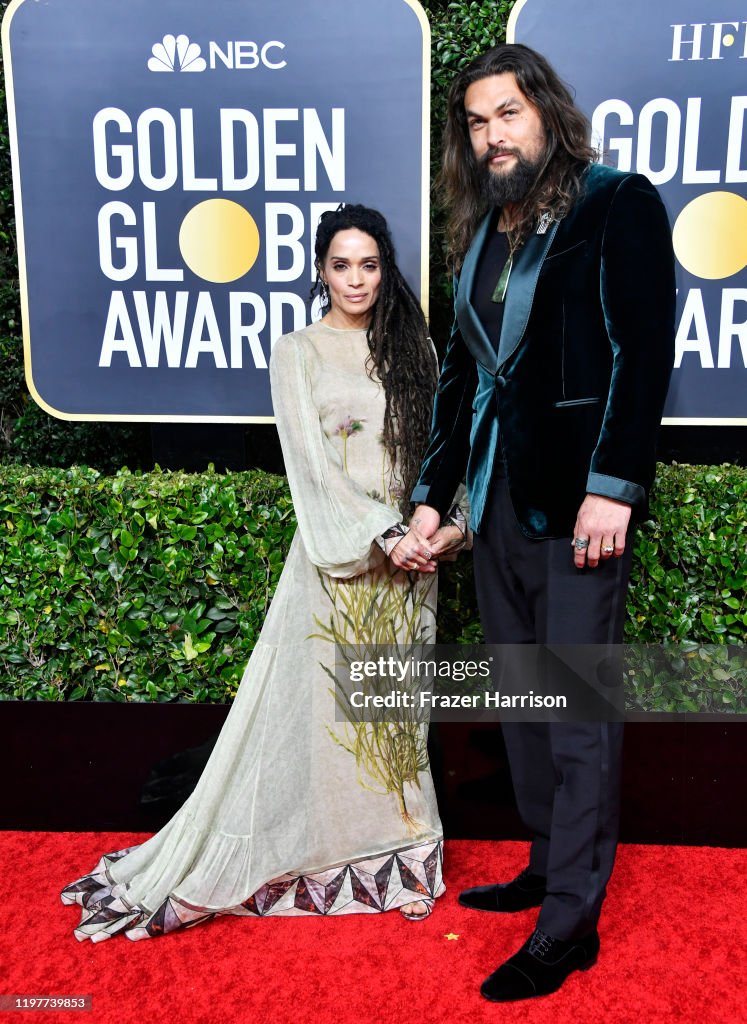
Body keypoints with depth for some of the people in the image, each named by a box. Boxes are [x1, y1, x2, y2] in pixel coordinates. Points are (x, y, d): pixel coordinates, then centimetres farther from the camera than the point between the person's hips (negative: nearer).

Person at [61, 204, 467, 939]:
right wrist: (382, 534, -16)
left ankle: (393, 852, 26)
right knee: (322, 703, 3)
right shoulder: (298, 353, 0)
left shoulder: (411, 347, 10)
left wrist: (452, 523, -8)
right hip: (338, 558, -3)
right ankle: (323, 859, 22)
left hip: (411, 555, 4)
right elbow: (311, 463, -9)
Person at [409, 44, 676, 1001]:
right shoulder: (482, 232, 17)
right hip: (497, 498, 7)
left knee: (577, 710, -1)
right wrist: (431, 491, 13)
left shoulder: (617, 203, -1)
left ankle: (571, 922, 11)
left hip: (577, 494, -7)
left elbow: (644, 349, -11)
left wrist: (613, 486, -19)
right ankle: (547, 864, 30)